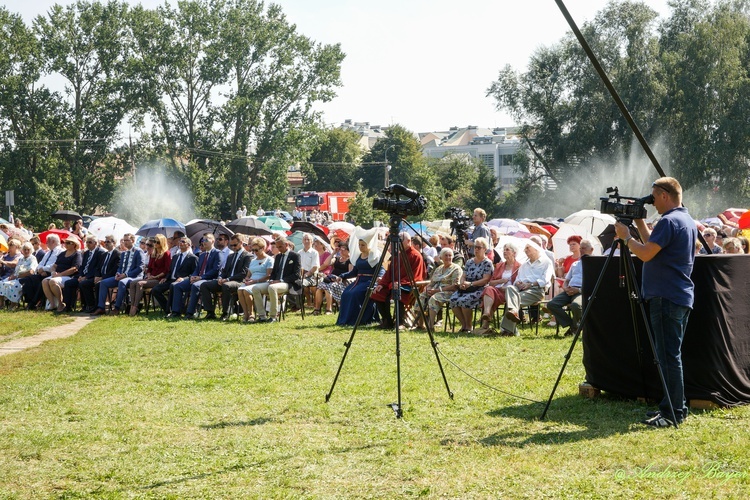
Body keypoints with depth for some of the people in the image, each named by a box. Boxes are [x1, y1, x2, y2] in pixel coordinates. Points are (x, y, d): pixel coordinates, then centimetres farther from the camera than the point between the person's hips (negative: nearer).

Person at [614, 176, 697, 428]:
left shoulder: (669, 221, -15)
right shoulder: (688, 221, 17)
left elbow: (646, 253, -19)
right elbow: (653, 245, 24)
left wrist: (626, 237, -5)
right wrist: (639, 223, 19)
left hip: (666, 298, -10)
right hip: (682, 296, 10)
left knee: (668, 355, -8)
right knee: (671, 354, 14)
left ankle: (674, 412, -6)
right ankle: (674, 407, 18)